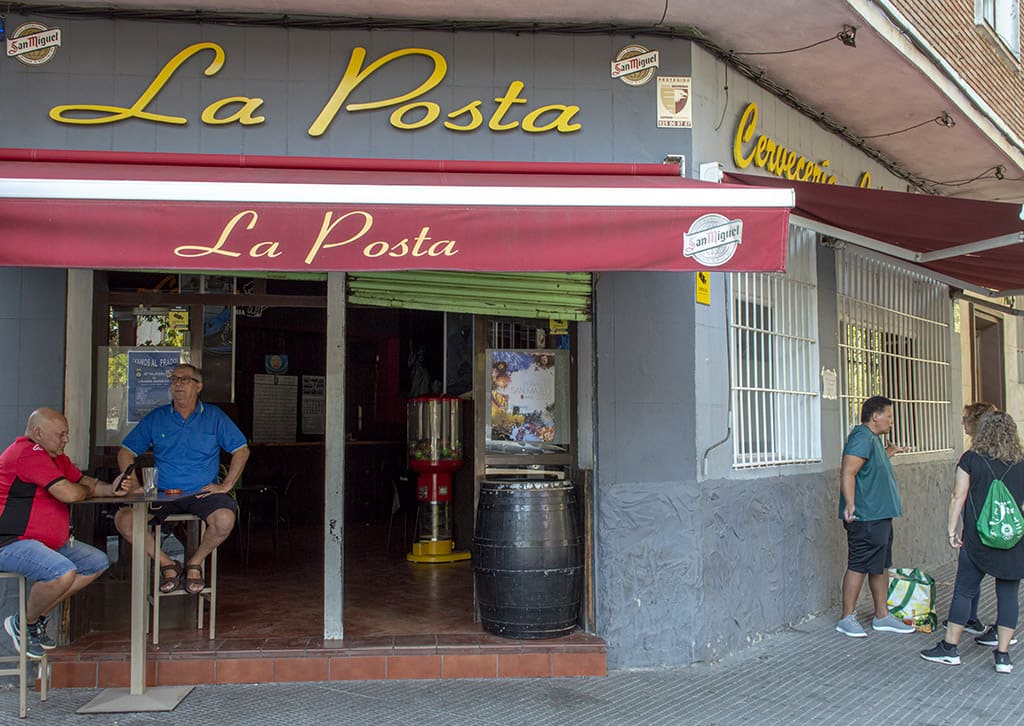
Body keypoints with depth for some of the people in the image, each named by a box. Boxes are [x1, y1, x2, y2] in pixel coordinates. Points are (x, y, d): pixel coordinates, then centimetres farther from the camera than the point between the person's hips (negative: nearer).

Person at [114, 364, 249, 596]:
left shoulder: (214, 416, 7)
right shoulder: (156, 418, 11)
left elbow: (241, 450, 6)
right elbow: (126, 452, 12)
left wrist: (226, 485, -4)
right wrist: (134, 485, -2)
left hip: (203, 492, -2)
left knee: (225, 520, -33)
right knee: (123, 519, -23)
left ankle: (195, 563, -3)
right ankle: (168, 565, -4)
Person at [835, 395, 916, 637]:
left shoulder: (873, 438, 18)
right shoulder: (862, 438, -16)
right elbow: (848, 473, -26)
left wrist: (888, 454, 33)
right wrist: (850, 504, -36)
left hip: (880, 516, 11)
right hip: (866, 517, -11)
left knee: (881, 565, 15)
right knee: (859, 566, -4)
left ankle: (882, 616, 24)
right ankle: (847, 618, 4)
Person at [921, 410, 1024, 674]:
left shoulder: (971, 459, -4)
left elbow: (958, 497, -5)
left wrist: (951, 529, 2)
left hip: (977, 538, -2)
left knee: (964, 591, 5)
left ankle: (950, 648, 11)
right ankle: (1003, 654, 9)